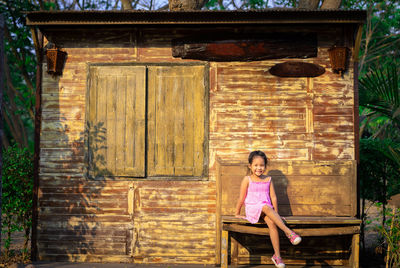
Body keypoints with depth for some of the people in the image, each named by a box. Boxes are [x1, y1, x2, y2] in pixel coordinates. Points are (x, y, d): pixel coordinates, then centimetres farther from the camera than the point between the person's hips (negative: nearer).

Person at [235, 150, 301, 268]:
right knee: (267, 207, -35)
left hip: (266, 209, 3)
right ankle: (288, 232, -43)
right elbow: (241, 198, 4)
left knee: (271, 222, -29)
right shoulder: (247, 180, 1)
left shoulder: (268, 180, 10)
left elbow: (273, 197, 12)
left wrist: (276, 214, 9)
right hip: (252, 209, -3)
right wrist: (237, 214, 7)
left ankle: (277, 255, -28)